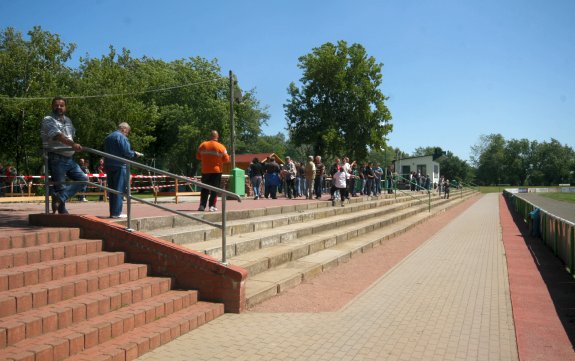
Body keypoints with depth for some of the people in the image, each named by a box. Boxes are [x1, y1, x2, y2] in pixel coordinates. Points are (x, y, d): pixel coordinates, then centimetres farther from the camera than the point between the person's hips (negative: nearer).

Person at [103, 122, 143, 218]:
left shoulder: (108, 137, 17)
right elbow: (126, 152, -18)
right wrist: (135, 154, 1)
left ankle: (112, 212, 13)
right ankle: (116, 212, -6)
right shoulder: (121, 137, -10)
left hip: (108, 166, 8)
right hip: (119, 166, -8)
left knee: (112, 190, 11)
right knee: (119, 190, -5)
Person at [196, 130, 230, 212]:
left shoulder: (202, 145, 1)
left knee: (204, 189, 11)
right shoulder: (221, 147, -8)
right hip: (216, 171, -3)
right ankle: (212, 206, -1)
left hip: (205, 171, 3)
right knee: (214, 189, 4)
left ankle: (202, 205, 6)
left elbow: (198, 157, 8)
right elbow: (226, 159, -7)